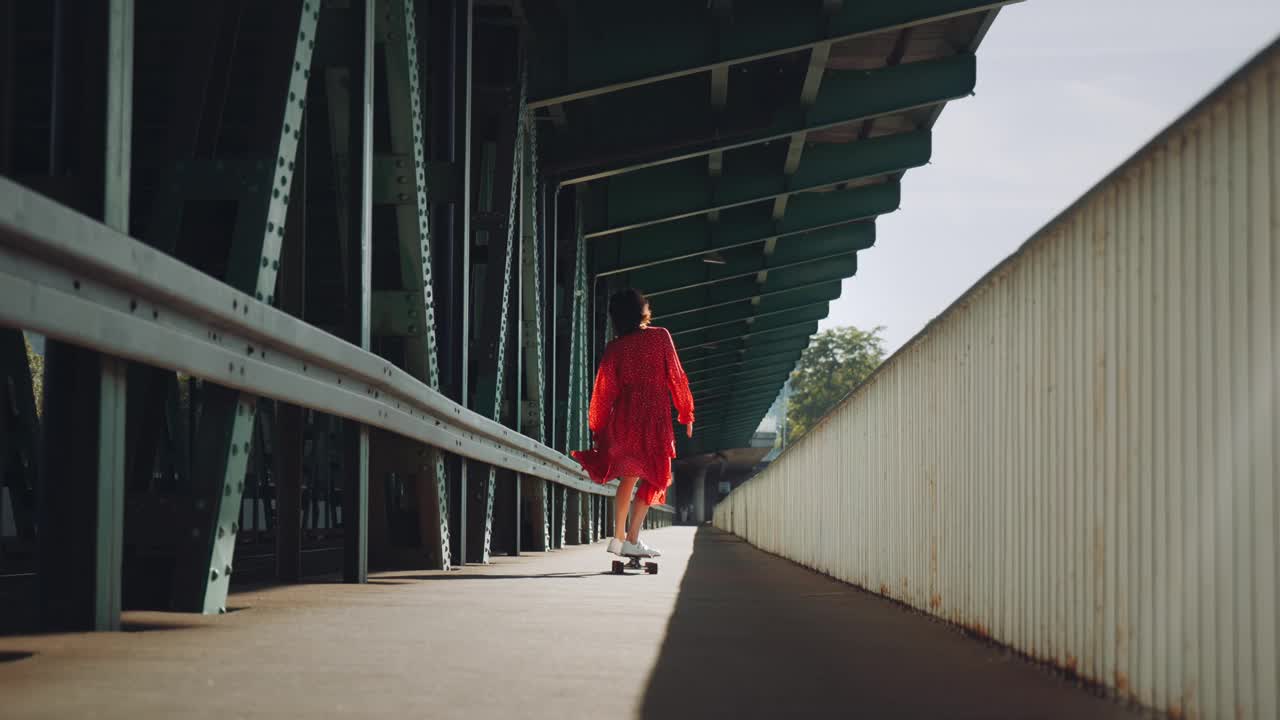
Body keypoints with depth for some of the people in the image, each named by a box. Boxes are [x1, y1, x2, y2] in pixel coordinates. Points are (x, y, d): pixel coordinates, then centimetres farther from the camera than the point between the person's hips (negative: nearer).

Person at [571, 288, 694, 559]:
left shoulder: (614, 347, 4)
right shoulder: (660, 336, -2)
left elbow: (604, 389, 4)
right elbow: (675, 376, -1)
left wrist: (598, 427, 11)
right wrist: (686, 414, 8)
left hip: (623, 415, 4)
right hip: (654, 415, -4)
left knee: (628, 476, 16)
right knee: (654, 477, 3)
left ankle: (618, 537, 13)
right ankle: (632, 539, -8)